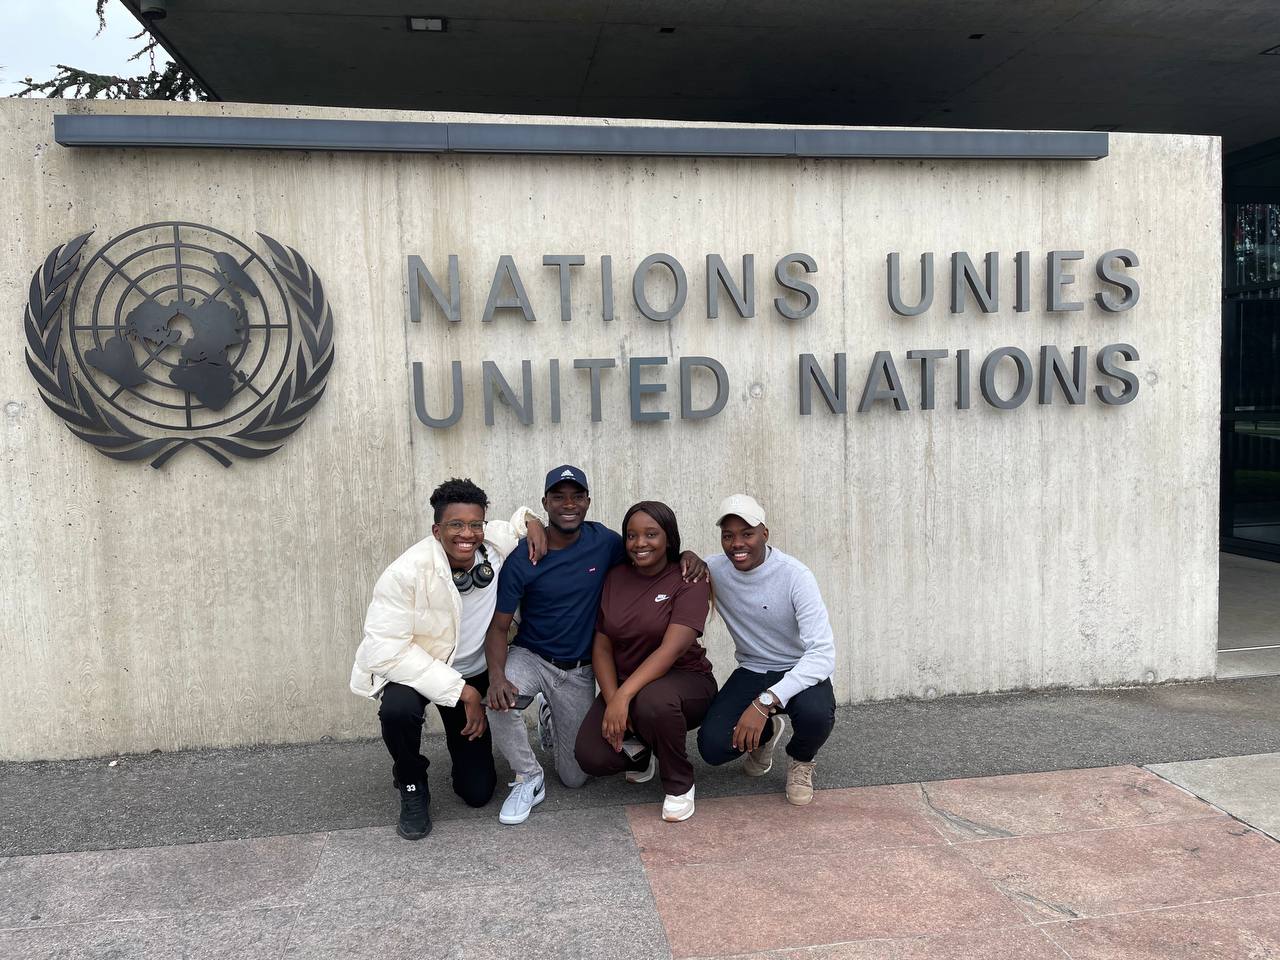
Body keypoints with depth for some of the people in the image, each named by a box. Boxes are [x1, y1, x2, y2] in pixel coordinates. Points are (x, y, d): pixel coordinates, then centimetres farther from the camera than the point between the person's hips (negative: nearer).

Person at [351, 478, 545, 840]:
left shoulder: (496, 543, -17)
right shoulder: (406, 572, -30)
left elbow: (517, 522, 8)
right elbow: (385, 649, -32)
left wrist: (532, 520, -18)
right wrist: (462, 691, -32)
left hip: (473, 674, 4)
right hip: (410, 669, -3)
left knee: (478, 792, 4)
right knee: (398, 709, -39)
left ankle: (461, 742, 40)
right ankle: (412, 785, -6)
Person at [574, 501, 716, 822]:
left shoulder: (689, 581, -12)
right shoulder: (614, 578, 3)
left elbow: (671, 649, -24)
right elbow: (601, 646, 1)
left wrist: (624, 696, -33)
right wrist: (612, 699, -14)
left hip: (684, 681, -4)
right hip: (624, 685, 4)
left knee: (652, 700, -39)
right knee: (592, 758, -19)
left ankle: (680, 784, -9)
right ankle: (642, 752, 18)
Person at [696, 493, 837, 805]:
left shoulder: (794, 576, -23)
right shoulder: (714, 569, -10)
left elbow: (824, 653, -30)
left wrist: (765, 703, -41)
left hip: (799, 673, -3)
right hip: (751, 672, 3)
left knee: (815, 711, -37)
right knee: (712, 746, -21)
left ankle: (800, 760, 3)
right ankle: (766, 732, 17)